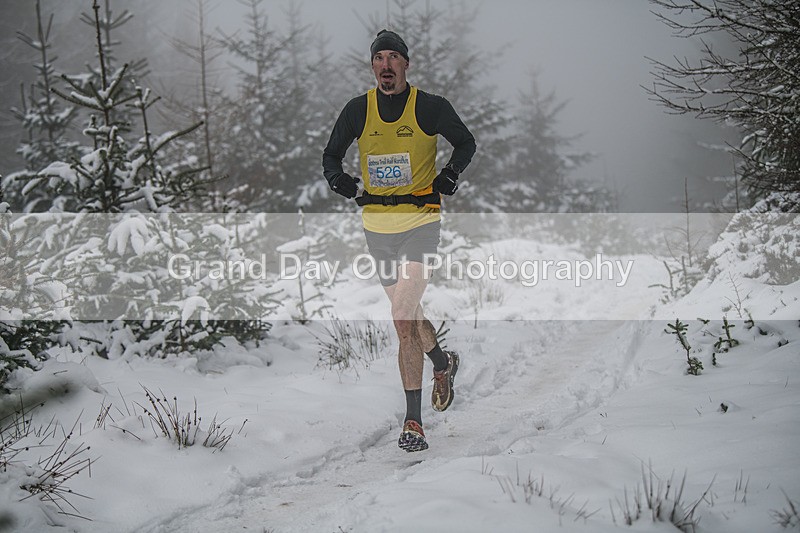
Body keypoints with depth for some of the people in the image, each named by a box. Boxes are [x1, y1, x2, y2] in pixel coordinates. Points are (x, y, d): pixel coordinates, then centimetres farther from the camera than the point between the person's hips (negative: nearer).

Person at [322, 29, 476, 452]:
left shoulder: (430, 108, -5)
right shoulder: (358, 111, 2)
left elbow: (466, 143, 11)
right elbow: (331, 154, 14)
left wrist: (451, 174, -8)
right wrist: (338, 178, -8)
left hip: (420, 221, -4)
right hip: (377, 224, 4)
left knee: (403, 318, -16)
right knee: (407, 311, 18)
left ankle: (413, 421, -13)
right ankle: (443, 364, 49)